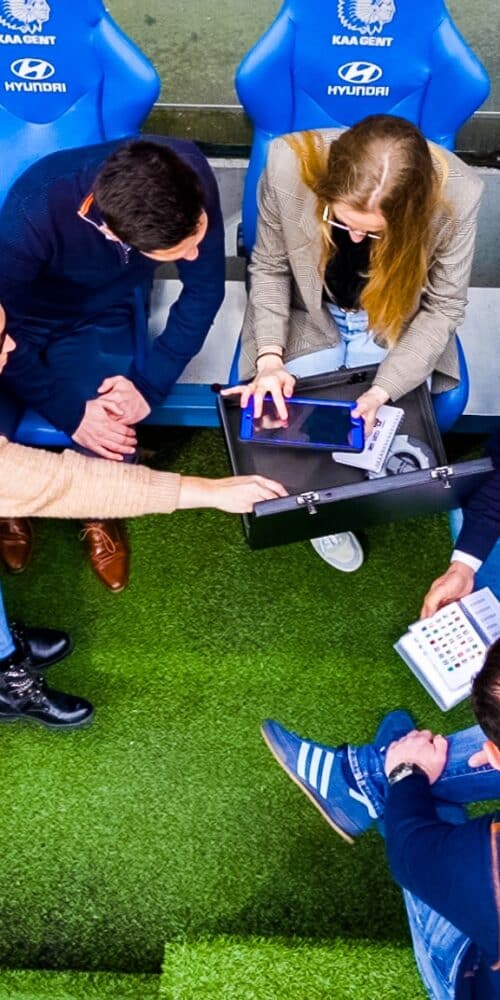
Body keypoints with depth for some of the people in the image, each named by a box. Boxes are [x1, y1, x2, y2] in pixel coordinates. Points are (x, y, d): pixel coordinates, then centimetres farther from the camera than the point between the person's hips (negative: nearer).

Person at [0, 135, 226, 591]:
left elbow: (204, 290, -14)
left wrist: (150, 380, -20)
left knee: (113, 436, -22)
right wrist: (69, 410, -24)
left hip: (103, 313, 2)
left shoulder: (190, 172, -30)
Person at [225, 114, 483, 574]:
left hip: (397, 325, 0)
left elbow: (442, 306, -16)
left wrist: (382, 391, -28)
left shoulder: (456, 195, -30)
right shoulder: (289, 165, -30)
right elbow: (269, 267, -13)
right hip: (309, 316, 1)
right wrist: (269, 357, -26)